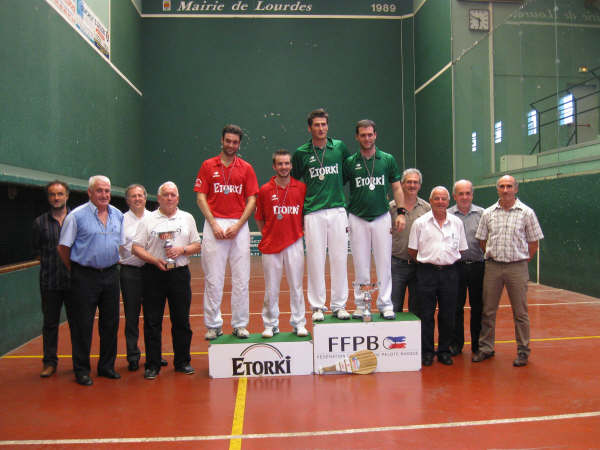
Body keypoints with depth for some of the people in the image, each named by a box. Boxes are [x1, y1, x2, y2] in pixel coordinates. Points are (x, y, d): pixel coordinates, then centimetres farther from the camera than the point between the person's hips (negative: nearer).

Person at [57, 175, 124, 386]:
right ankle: (81, 370, 14)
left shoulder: (118, 215, 9)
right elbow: (63, 247, -4)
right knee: (82, 325, 1)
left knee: (111, 322, 10)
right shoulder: (76, 216, -7)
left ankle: (107, 366, 23)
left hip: (110, 275, 5)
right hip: (85, 276, -5)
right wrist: (75, 271, 3)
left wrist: (110, 265, 14)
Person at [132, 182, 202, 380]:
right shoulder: (148, 220, 6)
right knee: (152, 321, 3)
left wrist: (182, 250, -9)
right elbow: (136, 247, 1)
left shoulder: (187, 218, 11)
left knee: (181, 320, 5)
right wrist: (155, 260, -14)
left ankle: (182, 362, 19)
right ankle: (152, 365, 13)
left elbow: (197, 245, 11)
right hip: (154, 274, -1)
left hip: (179, 274, 1)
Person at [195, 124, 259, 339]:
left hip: (239, 226, 1)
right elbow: (200, 197, 4)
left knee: (241, 278, 2)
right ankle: (213, 325, 11)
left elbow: (252, 200, 5)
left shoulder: (246, 168, 9)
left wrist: (238, 225, -7)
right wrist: (213, 224, -7)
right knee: (213, 278, 1)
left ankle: (240, 324, 13)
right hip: (214, 225, -1)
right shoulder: (208, 166, 9)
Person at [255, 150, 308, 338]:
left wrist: (299, 231, 4)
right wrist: (268, 235, 3)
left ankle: (299, 323, 20)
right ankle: (270, 325, 20)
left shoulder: (301, 188, 1)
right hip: (271, 245, 0)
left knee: (296, 285, 8)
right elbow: (259, 219, 7)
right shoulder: (264, 190, -1)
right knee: (271, 288, 7)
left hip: (294, 244, 1)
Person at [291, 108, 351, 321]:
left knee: (339, 259, 4)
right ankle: (317, 306, 13)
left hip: (338, 210, 1)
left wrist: (337, 186, 14)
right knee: (315, 260, 2)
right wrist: (302, 200, 6)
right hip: (313, 213, -1)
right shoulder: (301, 153, 4)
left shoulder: (340, 147, 8)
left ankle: (339, 304, 16)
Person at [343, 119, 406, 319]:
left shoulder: (388, 160, 6)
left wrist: (401, 212, -2)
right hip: (358, 219, 0)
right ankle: (361, 305, 13)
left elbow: (397, 188, 9)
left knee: (384, 264, 1)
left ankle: (385, 305, 11)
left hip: (382, 217, 0)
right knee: (360, 266, 4)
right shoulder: (350, 162, 4)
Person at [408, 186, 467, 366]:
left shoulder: (457, 223, 9)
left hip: (450, 272, 2)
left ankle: (444, 350, 22)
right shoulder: (420, 223, 2)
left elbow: (461, 250, 14)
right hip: (427, 272, -2)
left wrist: (450, 262, 8)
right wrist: (426, 262, 4)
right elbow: (412, 251, 5)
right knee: (426, 315, 3)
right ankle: (427, 352, 14)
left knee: (448, 315, 8)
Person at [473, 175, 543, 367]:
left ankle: (523, 351, 17)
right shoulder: (488, 213, 6)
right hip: (492, 266, 3)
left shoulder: (526, 212, -1)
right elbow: (482, 240, 14)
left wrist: (522, 261, 2)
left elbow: (534, 242, 4)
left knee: (520, 313, 5)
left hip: (517, 267, -2)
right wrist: (492, 256, 9)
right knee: (488, 310, 7)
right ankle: (486, 348, 19)